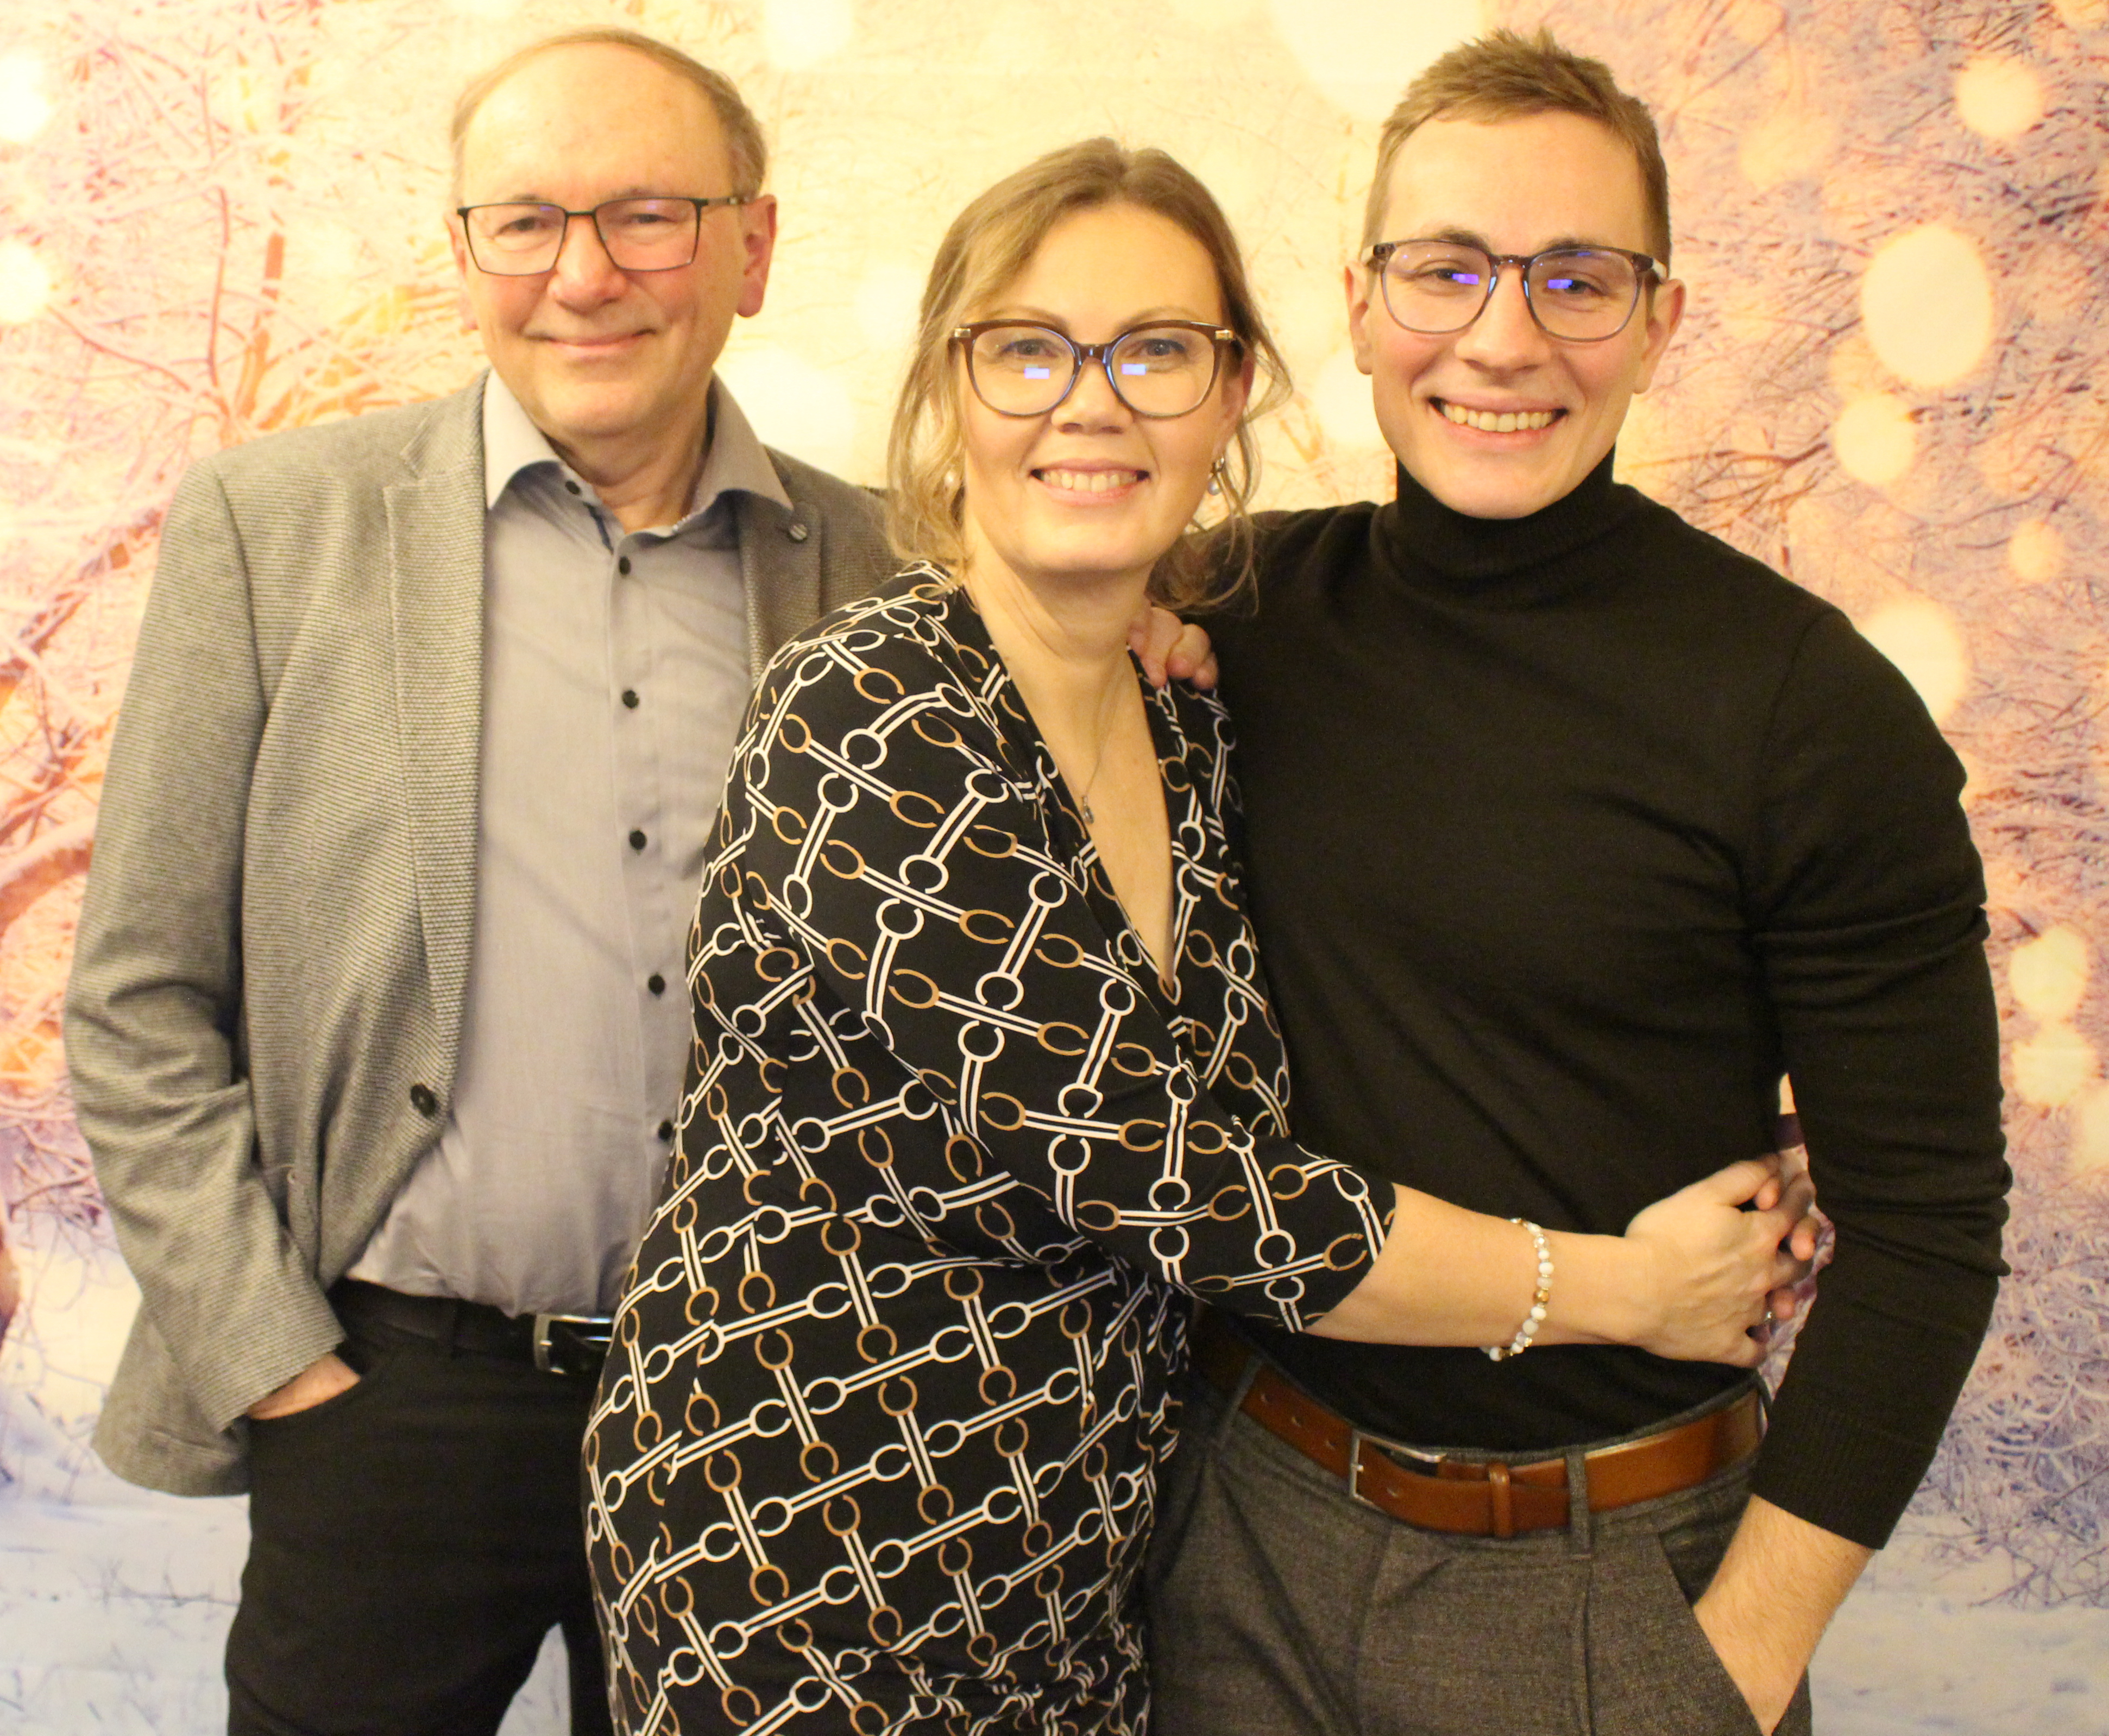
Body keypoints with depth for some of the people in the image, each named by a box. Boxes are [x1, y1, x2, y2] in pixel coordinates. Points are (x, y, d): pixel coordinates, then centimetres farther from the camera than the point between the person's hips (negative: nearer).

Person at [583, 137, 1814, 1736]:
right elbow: (1164, 1178, -24)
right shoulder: (870, 720, -22)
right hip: (812, 1586, -6)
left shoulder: (1189, 734, 1)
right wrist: (1622, 1285, -12)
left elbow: (1238, 1125, 9)